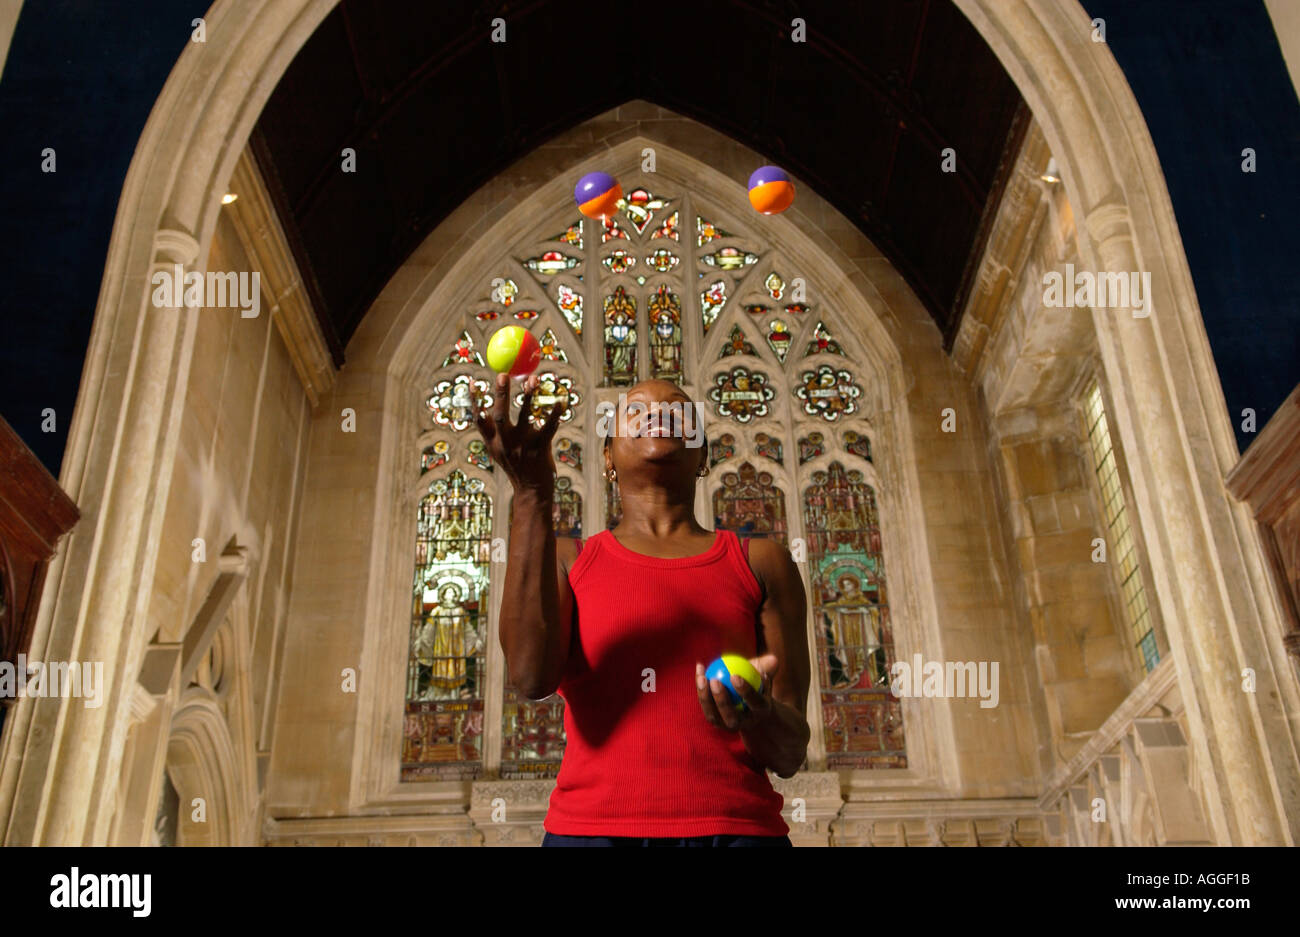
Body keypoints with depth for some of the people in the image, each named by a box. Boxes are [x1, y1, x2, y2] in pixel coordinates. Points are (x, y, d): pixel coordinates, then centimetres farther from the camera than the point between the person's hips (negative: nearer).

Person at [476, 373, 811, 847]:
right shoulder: (566, 561, 11)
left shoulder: (761, 564, 10)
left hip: (737, 823, 1)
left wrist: (757, 714, -18)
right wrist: (532, 494, -11)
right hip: (591, 823, 0)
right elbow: (531, 676, -9)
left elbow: (790, 754, 5)